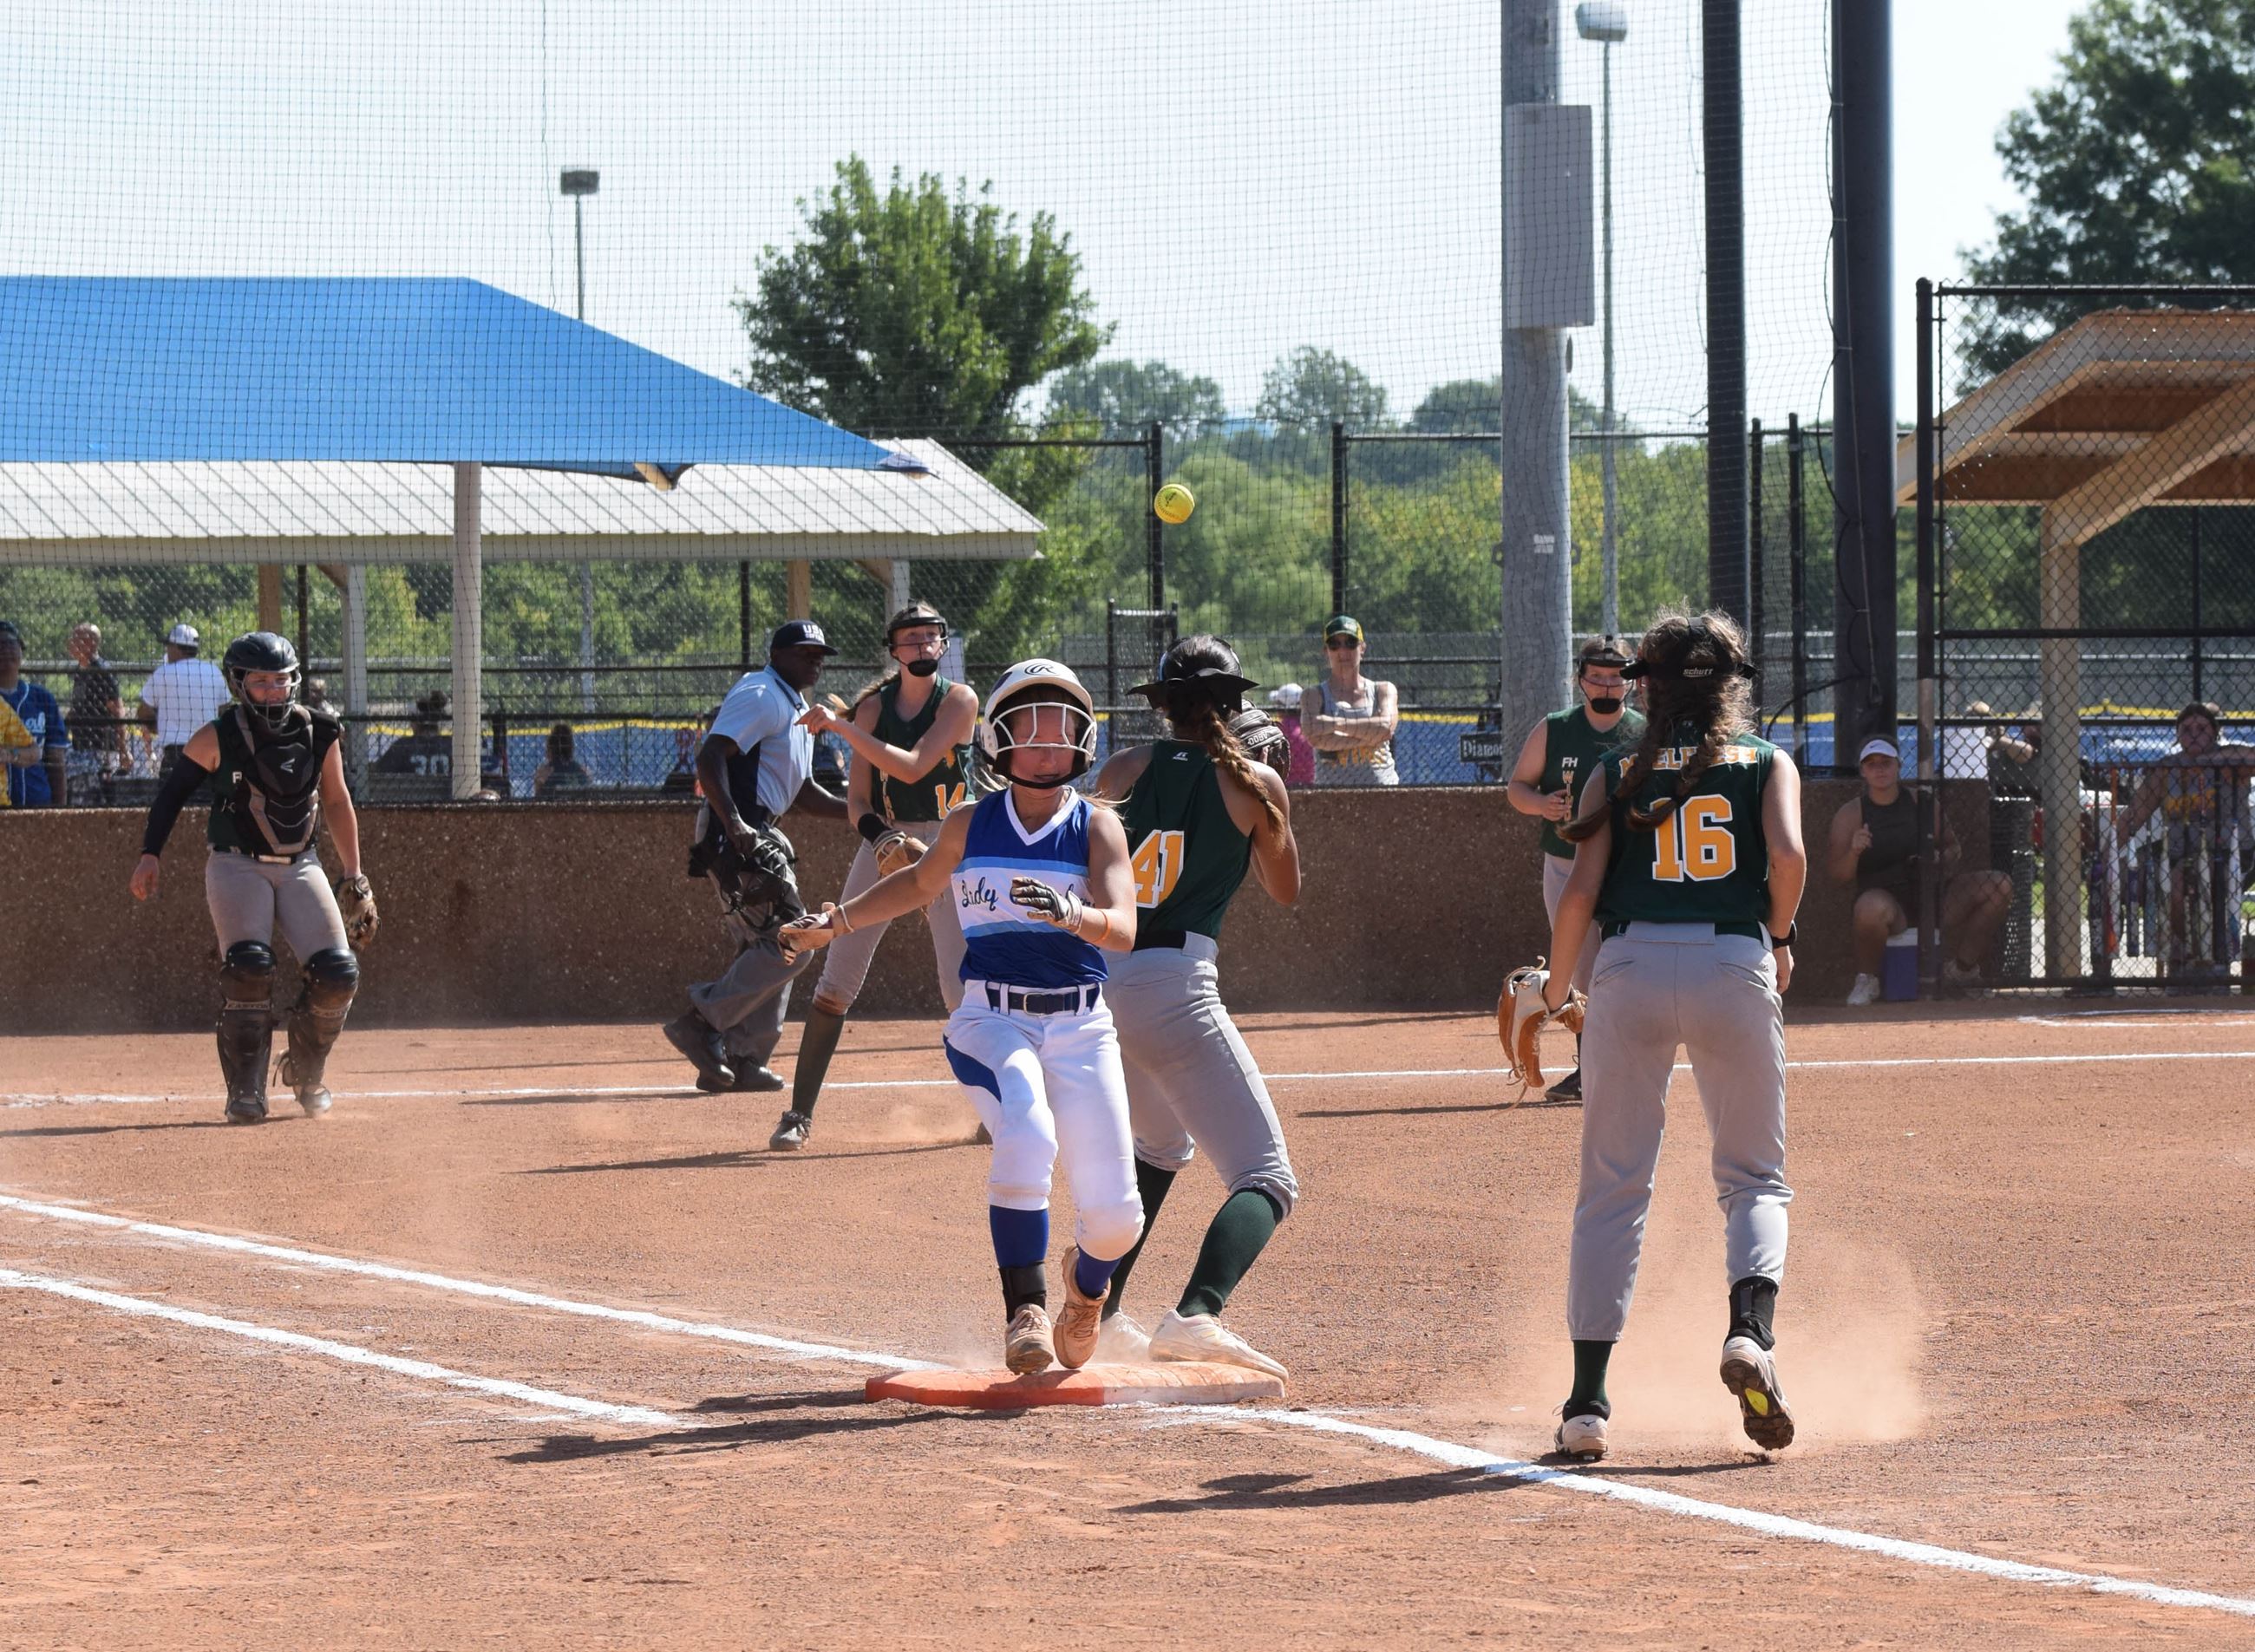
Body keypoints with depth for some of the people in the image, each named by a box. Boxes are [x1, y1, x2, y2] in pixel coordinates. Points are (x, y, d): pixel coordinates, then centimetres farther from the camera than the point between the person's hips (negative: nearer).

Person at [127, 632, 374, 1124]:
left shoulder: (320, 734, 0)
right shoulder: (218, 739, -10)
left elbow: (336, 803, 12)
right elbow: (174, 790, 0)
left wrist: (353, 877, 15)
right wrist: (150, 855, -7)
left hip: (301, 866, 3)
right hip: (238, 865, -3)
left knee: (337, 974, -10)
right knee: (248, 968, -25)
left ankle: (306, 1073, 17)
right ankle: (245, 1092, -11)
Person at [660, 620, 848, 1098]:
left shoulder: (799, 710, 22)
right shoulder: (761, 696, -11)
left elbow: (803, 793, 25)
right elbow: (710, 758, -22)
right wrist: (733, 823, -32)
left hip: (761, 837, 11)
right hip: (738, 833, -11)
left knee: (767, 949, 13)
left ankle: (742, 1060, 16)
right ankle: (702, 1020, -11)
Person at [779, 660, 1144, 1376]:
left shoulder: (1097, 827, 1)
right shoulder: (971, 826, 7)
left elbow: (1122, 929, -15)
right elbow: (919, 885, 28)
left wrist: (1071, 913, -35)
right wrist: (833, 924, 21)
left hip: (1080, 1028, 0)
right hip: (991, 1019, 0)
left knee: (1114, 1214, -7)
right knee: (1027, 1136, -33)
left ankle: (1086, 1280, 31)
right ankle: (1026, 1311, -20)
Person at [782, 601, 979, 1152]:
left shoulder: (959, 700, -6)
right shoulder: (874, 706, 4)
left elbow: (913, 768, -19)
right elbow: (857, 800, 2)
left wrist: (839, 726, -22)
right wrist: (882, 839, -20)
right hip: (884, 841, 3)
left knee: (962, 987, -9)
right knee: (836, 981, -4)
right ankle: (799, 1113, 0)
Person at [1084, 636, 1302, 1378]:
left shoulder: (1126, 769, 11)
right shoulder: (1252, 782, 3)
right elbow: (1286, 890, 16)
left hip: (1089, 979, 6)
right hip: (1172, 984, -6)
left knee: (1162, 1144, 33)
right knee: (1266, 1177, -7)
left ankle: (1099, 1315, 28)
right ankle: (1196, 1314, -34)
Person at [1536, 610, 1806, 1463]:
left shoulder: (1617, 772, 13)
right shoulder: (1768, 763, 12)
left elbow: (1581, 890, 3)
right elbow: (1787, 854, -7)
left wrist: (1555, 990, 16)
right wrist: (1779, 939, 10)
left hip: (1631, 968, 0)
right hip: (1735, 969, 0)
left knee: (1612, 1189, 7)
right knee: (1754, 1178, 12)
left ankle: (1587, 1400, 2)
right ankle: (1750, 1329, -18)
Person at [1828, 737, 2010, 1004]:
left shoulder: (1923, 803, 8)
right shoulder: (1850, 814, 1)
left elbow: (1952, 846, 16)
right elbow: (1837, 872, -1)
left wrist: (1943, 860, -8)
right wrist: (1853, 853, -23)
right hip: (1888, 899, -4)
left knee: (2000, 885, -13)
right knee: (1871, 908, -43)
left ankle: (1962, 969, 0)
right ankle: (1866, 980, -13)